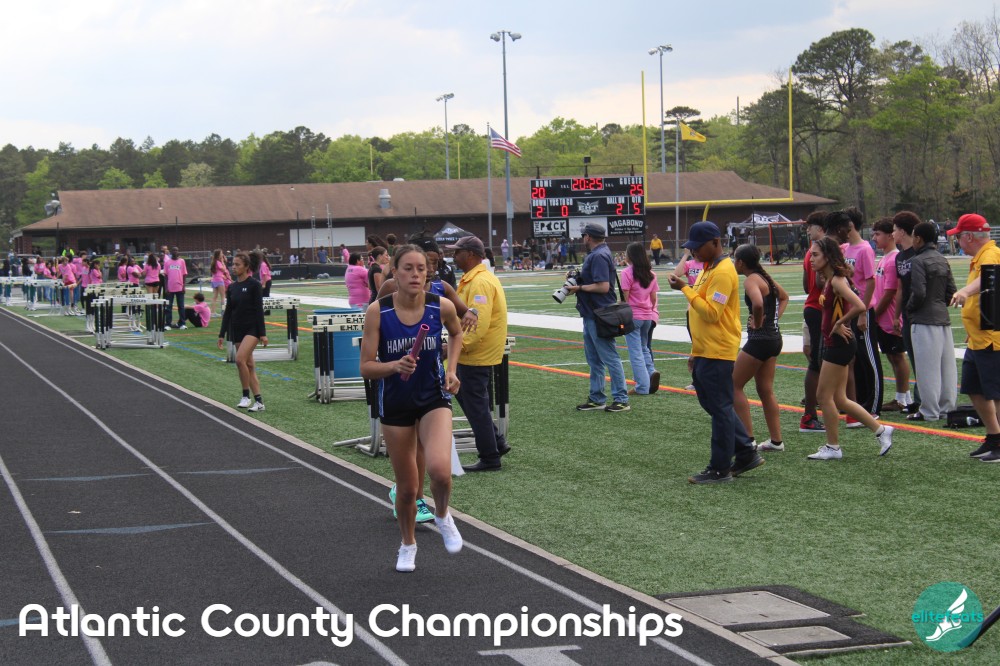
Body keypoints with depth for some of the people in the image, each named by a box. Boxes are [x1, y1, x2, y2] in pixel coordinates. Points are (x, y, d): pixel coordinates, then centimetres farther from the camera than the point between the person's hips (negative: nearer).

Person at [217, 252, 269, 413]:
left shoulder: (254, 285, -7)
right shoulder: (232, 288, 8)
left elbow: (259, 309, -9)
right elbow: (228, 311, 12)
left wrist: (262, 333, -13)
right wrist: (222, 334, 10)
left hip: (252, 328, -6)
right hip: (237, 329, 6)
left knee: (240, 359, -24)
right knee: (249, 365, 7)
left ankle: (246, 395, -12)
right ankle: (259, 401, 11)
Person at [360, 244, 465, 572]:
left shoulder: (442, 307, -12)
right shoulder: (377, 311, -16)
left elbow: (457, 333, 13)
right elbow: (366, 368, -13)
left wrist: (452, 369, 0)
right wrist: (395, 366, -31)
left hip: (434, 399, 0)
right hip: (395, 405, 0)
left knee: (439, 469, -25)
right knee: (407, 487, 10)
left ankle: (442, 516, 10)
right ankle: (407, 545, 39)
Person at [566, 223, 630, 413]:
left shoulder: (599, 256, -18)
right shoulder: (595, 254, 14)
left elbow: (603, 286, -25)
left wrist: (579, 288, -15)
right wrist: (578, 280, 5)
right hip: (592, 314, 11)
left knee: (610, 358, -6)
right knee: (594, 359, 15)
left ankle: (621, 400, -2)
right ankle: (596, 399, 22)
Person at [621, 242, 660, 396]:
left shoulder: (627, 273, -11)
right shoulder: (651, 274, 6)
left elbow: (625, 297, -12)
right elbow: (653, 297, 9)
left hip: (632, 316, -6)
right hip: (648, 317, 6)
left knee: (635, 351, 0)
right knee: (644, 348, 21)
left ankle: (642, 386, -1)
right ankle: (651, 371, -3)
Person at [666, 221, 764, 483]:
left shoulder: (723, 272, -17)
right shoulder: (708, 269, 16)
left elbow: (711, 312, -25)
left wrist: (685, 289, -21)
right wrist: (696, 351, 21)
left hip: (717, 354, -11)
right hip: (705, 352, 11)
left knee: (720, 408, -3)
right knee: (714, 406, 16)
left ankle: (720, 469, 3)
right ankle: (746, 453, 24)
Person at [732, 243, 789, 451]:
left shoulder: (751, 280, -15)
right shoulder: (765, 277, 12)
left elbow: (758, 303, -35)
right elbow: (784, 297, 29)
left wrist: (757, 323, -18)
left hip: (759, 340, -9)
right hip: (774, 338, 9)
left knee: (734, 385, 2)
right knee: (766, 390, 14)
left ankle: (748, 438, 0)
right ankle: (776, 440, 15)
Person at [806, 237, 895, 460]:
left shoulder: (837, 281, -17)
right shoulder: (829, 280, 11)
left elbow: (860, 307, -29)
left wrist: (840, 324, -18)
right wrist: (838, 325, 6)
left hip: (839, 343, -10)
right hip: (834, 343, 10)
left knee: (824, 395, -2)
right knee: (839, 399, 12)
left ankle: (832, 447, 8)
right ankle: (880, 430, 19)